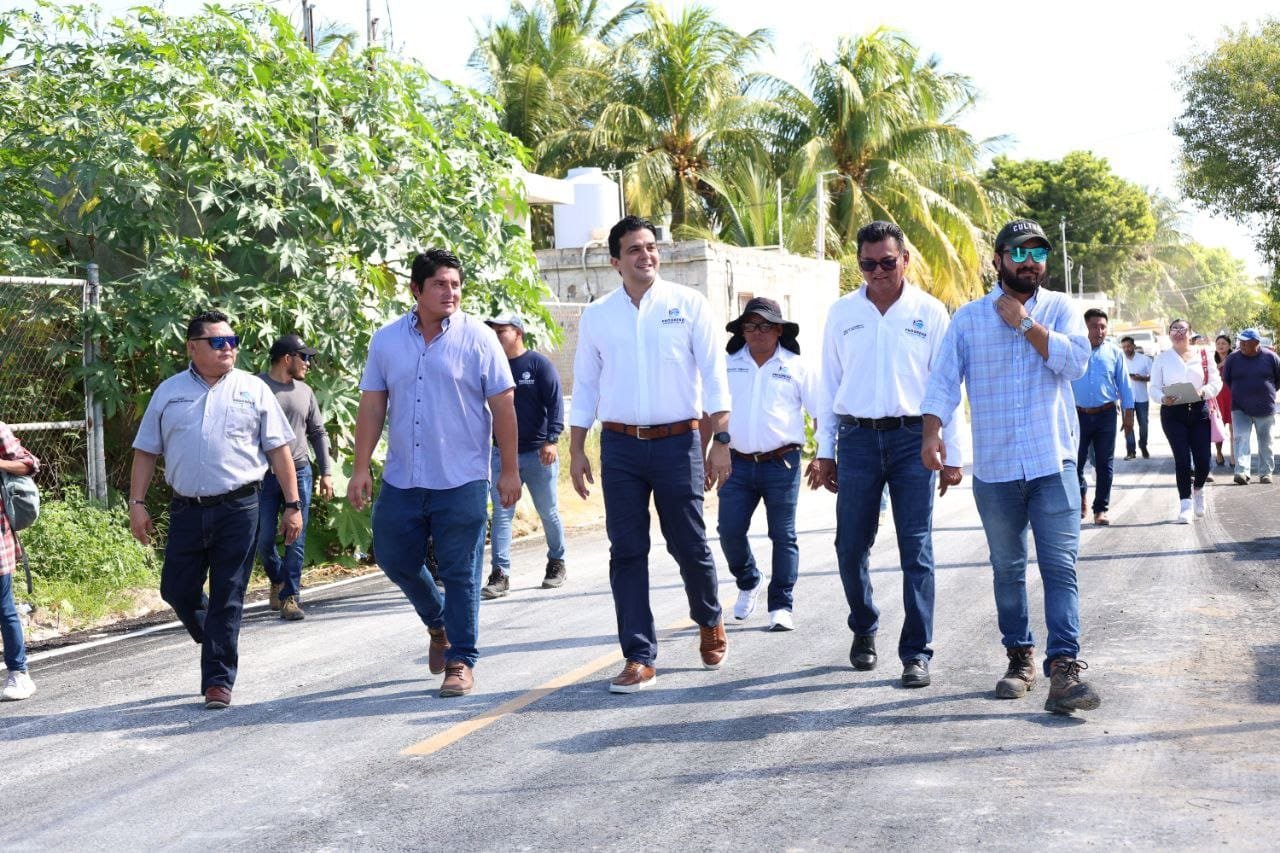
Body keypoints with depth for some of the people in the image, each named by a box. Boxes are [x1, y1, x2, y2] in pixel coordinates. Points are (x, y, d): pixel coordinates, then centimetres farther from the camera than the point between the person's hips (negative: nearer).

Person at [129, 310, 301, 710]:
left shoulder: (253, 389, 5)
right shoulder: (169, 392, 9)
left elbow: (278, 449, 5)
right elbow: (146, 451, 11)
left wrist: (293, 504, 1)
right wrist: (137, 503, 4)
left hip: (239, 508, -2)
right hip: (186, 509, 2)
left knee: (227, 598, -1)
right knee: (177, 590, 6)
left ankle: (218, 680, 6)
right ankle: (215, 642, 33)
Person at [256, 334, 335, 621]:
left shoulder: (305, 392, 10)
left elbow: (318, 433, 16)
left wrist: (326, 472, 10)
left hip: (299, 472, 3)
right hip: (264, 476, -3)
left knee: (296, 539, -1)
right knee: (264, 539, 2)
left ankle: (290, 596, 4)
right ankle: (278, 580, 29)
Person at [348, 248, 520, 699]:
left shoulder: (478, 338, -5)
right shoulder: (386, 340, 5)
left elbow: (503, 407, -3)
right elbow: (372, 407, 7)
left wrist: (509, 469, -5)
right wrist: (361, 468, 3)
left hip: (462, 481, -4)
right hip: (402, 480, 4)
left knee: (461, 573, 0)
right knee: (393, 558, 13)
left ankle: (461, 662, 11)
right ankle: (439, 623, 38)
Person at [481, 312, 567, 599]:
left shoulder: (539, 364, -4)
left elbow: (555, 402, -9)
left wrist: (551, 439, -19)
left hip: (538, 454, -3)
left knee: (548, 512, 8)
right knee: (501, 513, -4)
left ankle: (556, 562, 28)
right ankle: (500, 574, -5)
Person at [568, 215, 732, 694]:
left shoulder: (688, 305, 1)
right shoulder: (596, 316, 7)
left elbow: (713, 377, 0)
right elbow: (585, 387, 11)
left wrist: (721, 441, -5)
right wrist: (576, 451, 6)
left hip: (678, 442, -2)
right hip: (620, 445, 2)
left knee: (690, 546, 5)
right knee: (626, 553, 0)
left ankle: (709, 620, 34)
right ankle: (639, 658, 6)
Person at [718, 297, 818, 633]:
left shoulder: (797, 368, 5)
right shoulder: (727, 366, 10)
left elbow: (822, 413, 5)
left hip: (781, 464, -2)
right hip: (737, 464, 2)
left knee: (783, 536, 1)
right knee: (730, 532, -2)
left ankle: (781, 606, 8)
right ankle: (748, 584, 26)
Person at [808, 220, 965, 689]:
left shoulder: (930, 312, 4)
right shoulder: (842, 312, 8)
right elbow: (829, 383, 11)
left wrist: (952, 455, 3)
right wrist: (824, 451, 9)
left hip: (912, 438, -2)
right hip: (857, 438, 2)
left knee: (916, 552, -2)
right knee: (851, 547, 6)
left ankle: (916, 653, 4)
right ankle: (864, 630, 29)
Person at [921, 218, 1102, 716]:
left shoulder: (1060, 309, 6)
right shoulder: (968, 318, 6)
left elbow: (1075, 361, -10)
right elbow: (944, 379, 1)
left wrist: (1024, 324, -9)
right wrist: (932, 432, -13)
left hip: (1053, 463, -1)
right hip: (995, 469, 1)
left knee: (1060, 567, -9)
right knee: (1008, 570, 10)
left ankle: (1064, 667, -11)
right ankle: (1020, 657, 24)